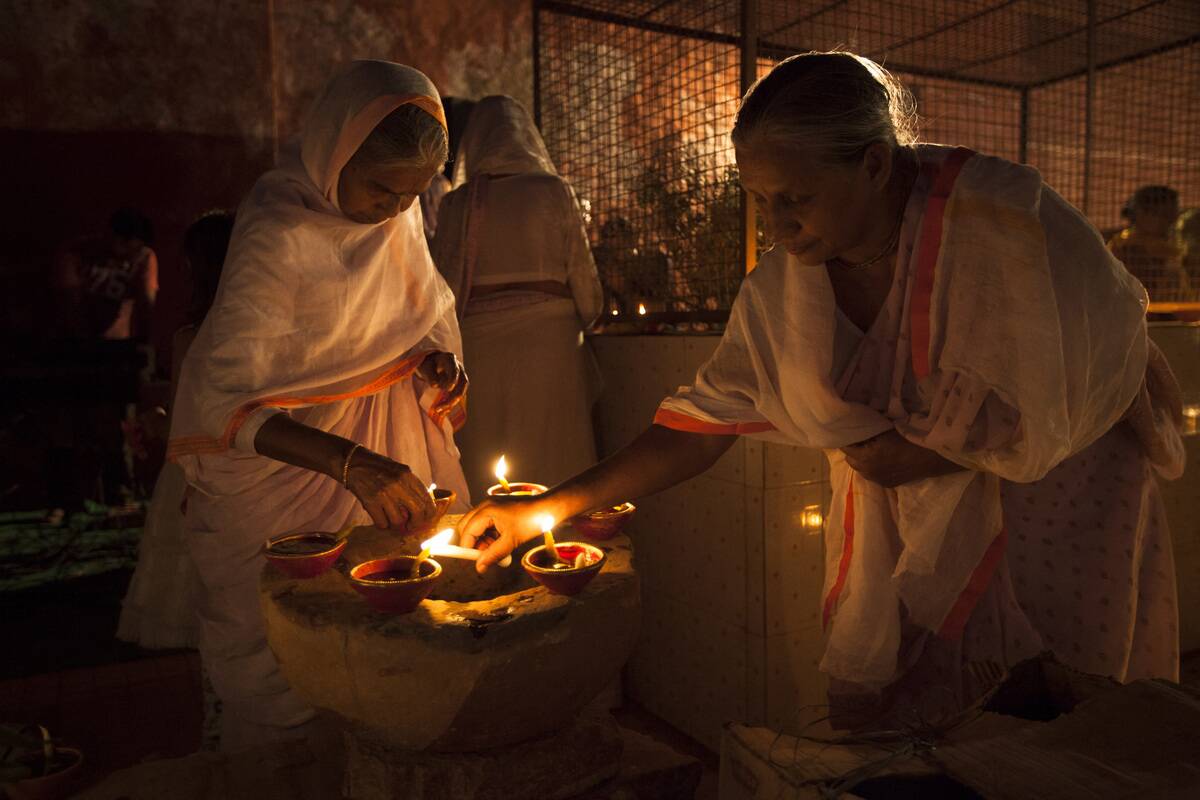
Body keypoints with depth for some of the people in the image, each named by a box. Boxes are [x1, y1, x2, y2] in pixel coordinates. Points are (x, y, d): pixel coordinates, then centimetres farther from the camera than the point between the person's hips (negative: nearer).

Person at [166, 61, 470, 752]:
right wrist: (349, 463, -39)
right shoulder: (276, 236, -23)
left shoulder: (402, 213, -1)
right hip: (291, 458, -5)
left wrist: (437, 359, -8)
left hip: (390, 451, 6)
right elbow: (219, 397, -27)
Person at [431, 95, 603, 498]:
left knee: (482, 472, 8)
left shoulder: (458, 202, 4)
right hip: (547, 340, -1)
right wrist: (576, 326, 19)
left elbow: (445, 286, 4)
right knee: (549, 463, 6)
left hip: (480, 345, 1)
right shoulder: (553, 191, 1)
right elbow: (584, 277, 1)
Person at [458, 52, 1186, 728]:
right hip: (908, 532, 3)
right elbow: (706, 423, -9)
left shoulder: (998, 217, -26)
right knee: (879, 720, 7)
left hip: (1059, 497, -3)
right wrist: (546, 508, -13)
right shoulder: (784, 286, -12)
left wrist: (923, 449, -17)